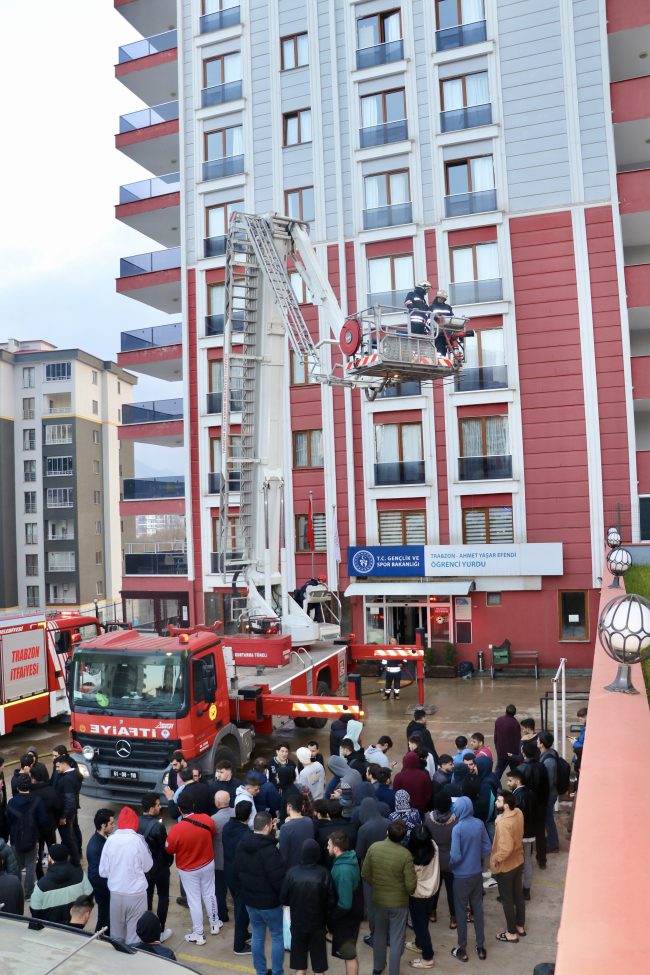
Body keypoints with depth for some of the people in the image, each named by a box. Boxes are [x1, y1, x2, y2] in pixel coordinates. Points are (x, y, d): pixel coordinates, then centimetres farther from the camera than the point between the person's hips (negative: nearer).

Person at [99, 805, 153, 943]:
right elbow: (147, 866, -2)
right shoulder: (137, 840, -15)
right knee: (134, 933, 8)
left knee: (116, 933, 20)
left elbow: (103, 871, 0)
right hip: (136, 893, -3)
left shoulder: (110, 840, -8)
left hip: (116, 892, 3)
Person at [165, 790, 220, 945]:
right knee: (209, 894, 23)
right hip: (208, 864, 3)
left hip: (188, 869, -3)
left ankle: (198, 935, 25)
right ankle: (215, 924, 39)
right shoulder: (207, 819, -19)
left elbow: (169, 850, -11)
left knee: (194, 900, 12)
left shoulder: (176, 829, -29)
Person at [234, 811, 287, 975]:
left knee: (257, 935, 18)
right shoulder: (269, 850, -27)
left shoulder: (242, 844, -2)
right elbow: (279, 879, -23)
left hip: (250, 899, 7)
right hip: (270, 902, -7)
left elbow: (237, 871, 12)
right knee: (278, 936, 9)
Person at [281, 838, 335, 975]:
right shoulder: (323, 873, -18)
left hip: (297, 924, 1)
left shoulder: (292, 872, -15)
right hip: (318, 924, -1)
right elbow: (331, 902, -13)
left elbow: (284, 899, -6)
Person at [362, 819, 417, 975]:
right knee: (396, 939, 13)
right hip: (399, 902, -4)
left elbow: (365, 874, -4)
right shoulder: (405, 854, -24)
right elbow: (411, 884, -20)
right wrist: (409, 892, 4)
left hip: (378, 899, 4)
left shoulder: (374, 848, -15)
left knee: (379, 933, 25)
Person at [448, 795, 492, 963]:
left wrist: (449, 865, -3)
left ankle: (462, 949, 21)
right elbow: (487, 848, 1)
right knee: (478, 909, 17)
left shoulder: (457, 828, -23)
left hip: (462, 876, -5)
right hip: (477, 873, 5)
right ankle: (481, 947, 27)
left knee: (461, 911, 10)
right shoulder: (479, 824, -8)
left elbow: (455, 856, -23)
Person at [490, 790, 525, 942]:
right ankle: (521, 926, 40)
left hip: (505, 867, -8)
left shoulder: (504, 823, -34)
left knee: (507, 900, 11)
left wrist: (495, 859, -21)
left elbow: (506, 848, -37)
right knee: (518, 895, 23)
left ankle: (512, 933, 27)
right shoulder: (518, 813, -9)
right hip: (518, 862, 8)